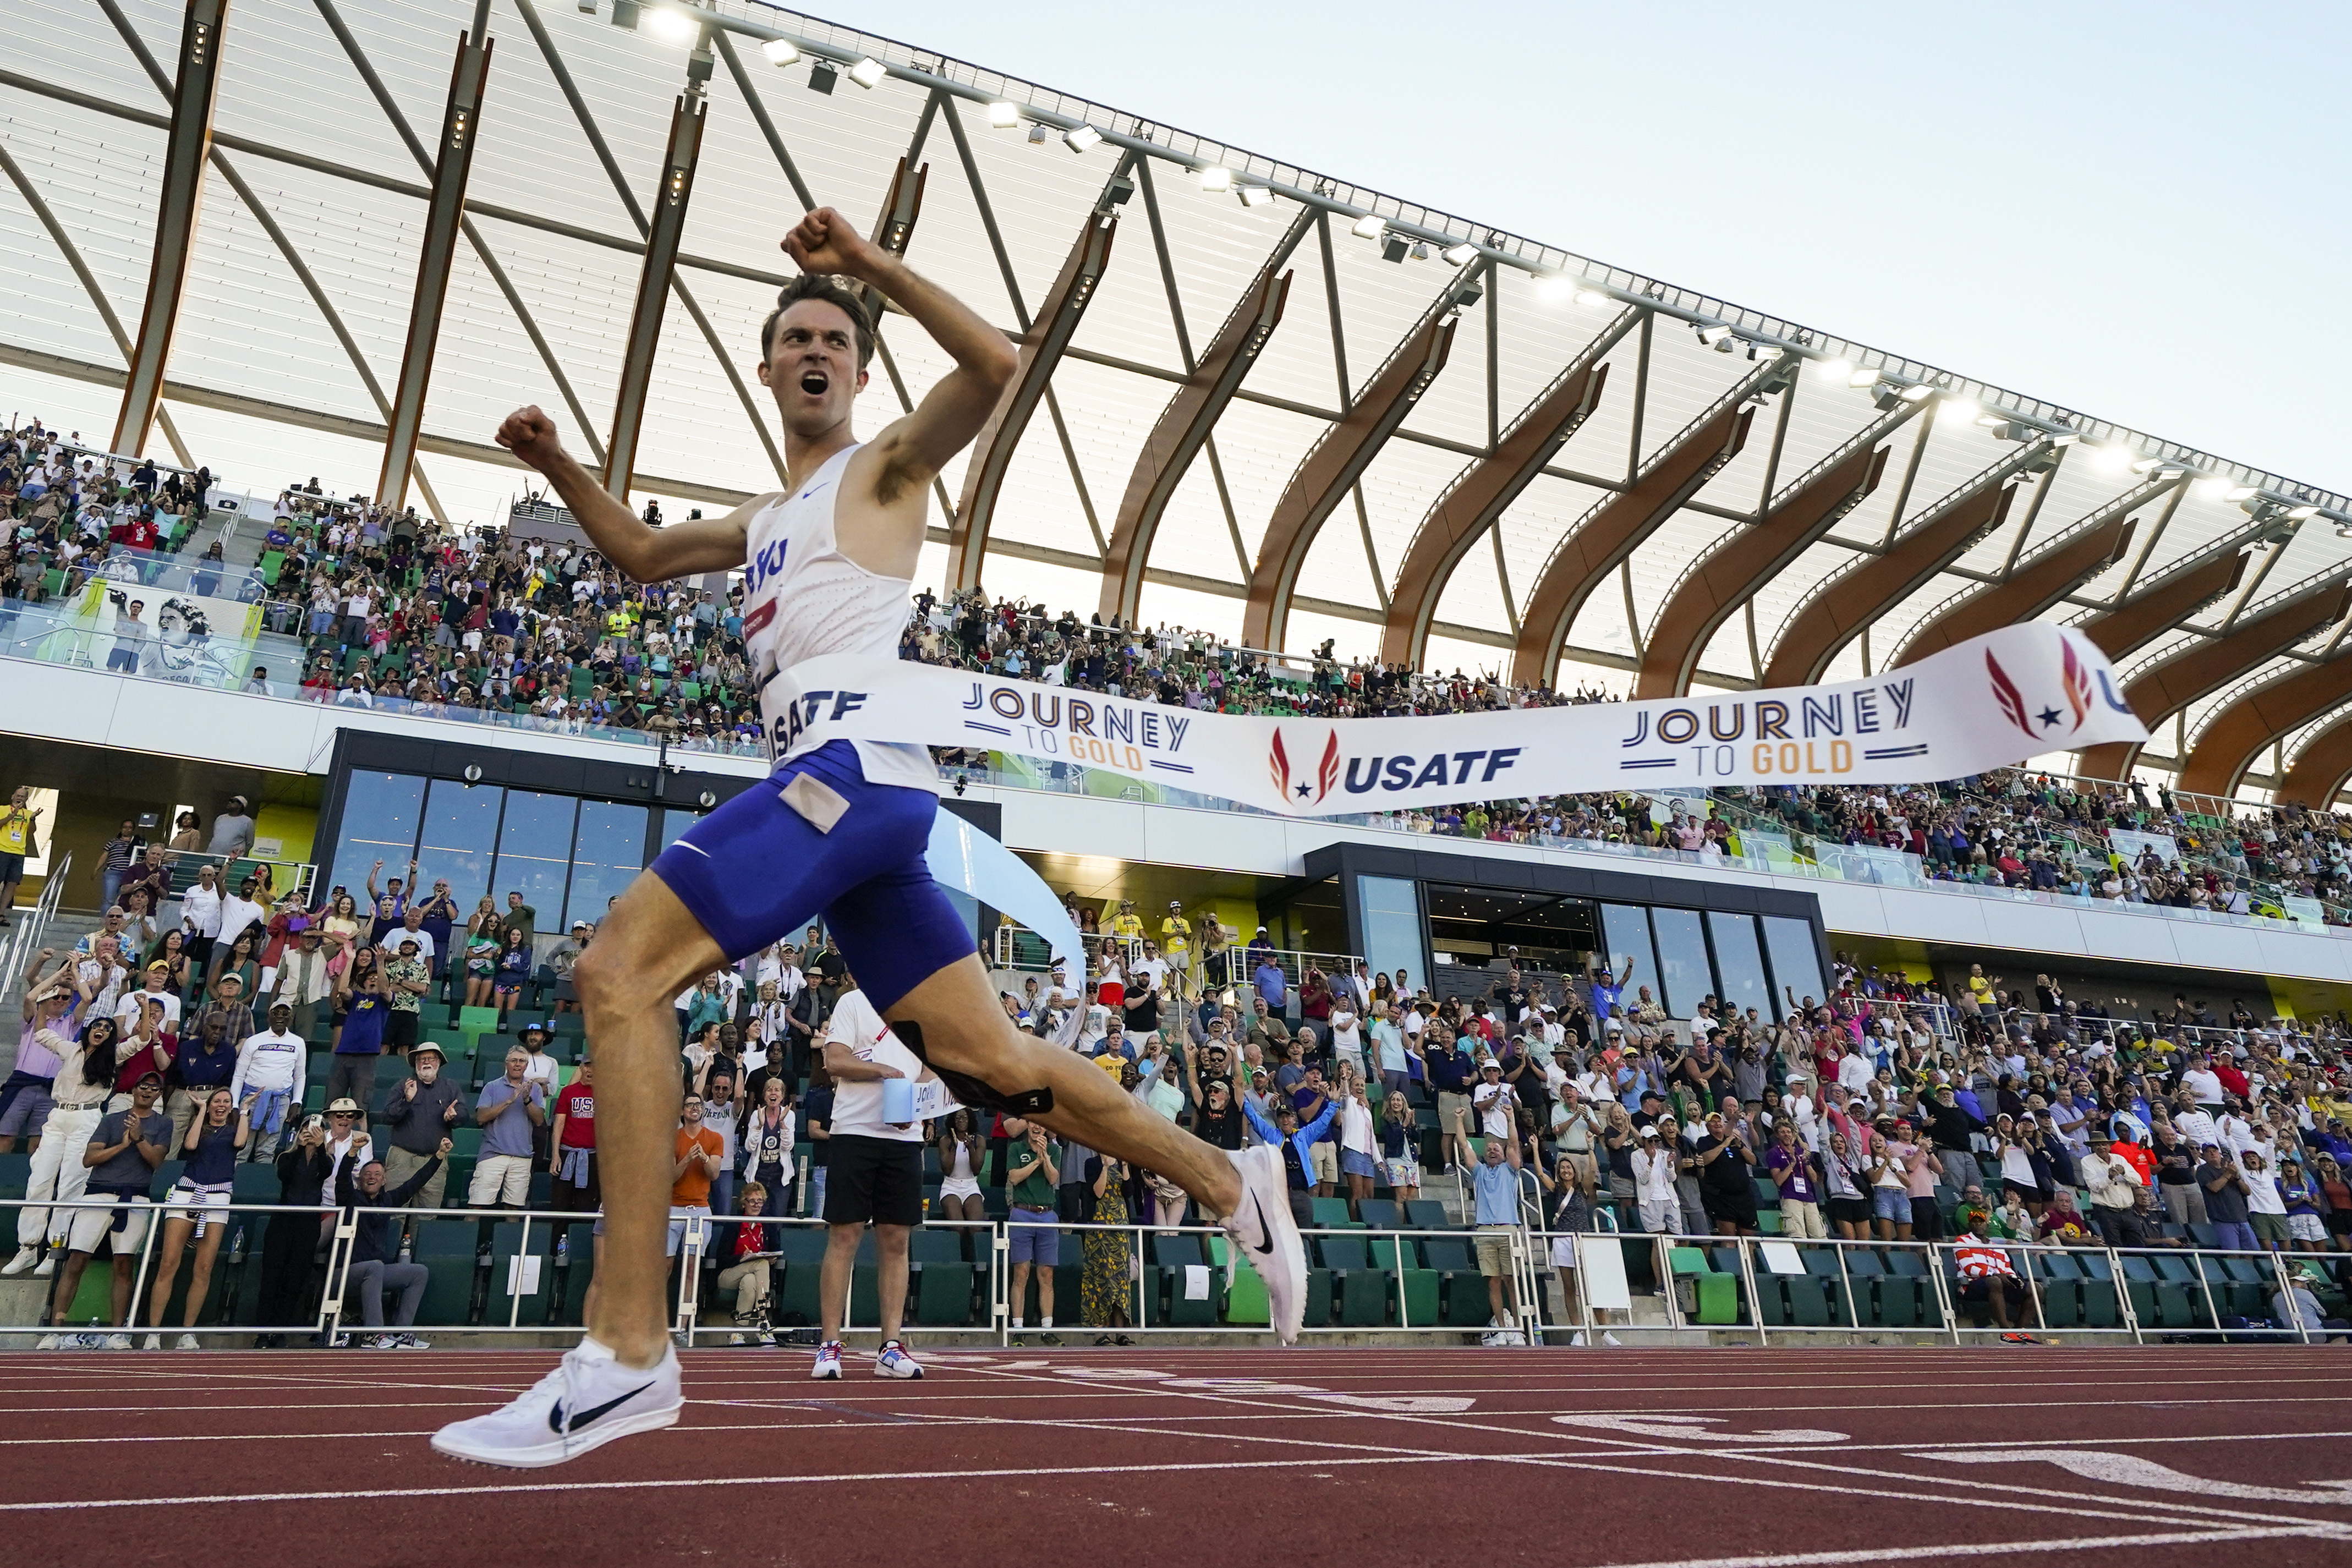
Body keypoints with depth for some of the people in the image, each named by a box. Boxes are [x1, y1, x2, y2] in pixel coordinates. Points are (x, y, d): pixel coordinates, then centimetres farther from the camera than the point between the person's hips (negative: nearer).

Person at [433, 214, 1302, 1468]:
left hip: (859, 765, -9)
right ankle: (1229, 1184, 16)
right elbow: (642, 555, 44)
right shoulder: (764, 518, 33)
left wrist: (869, 263, -8)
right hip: (842, 792, 9)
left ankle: (625, 1351, -19)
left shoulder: (883, 466, 10)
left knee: (620, 971, -18)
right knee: (988, 1059, 6)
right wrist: (557, 466, 30)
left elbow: (997, 368, -7)